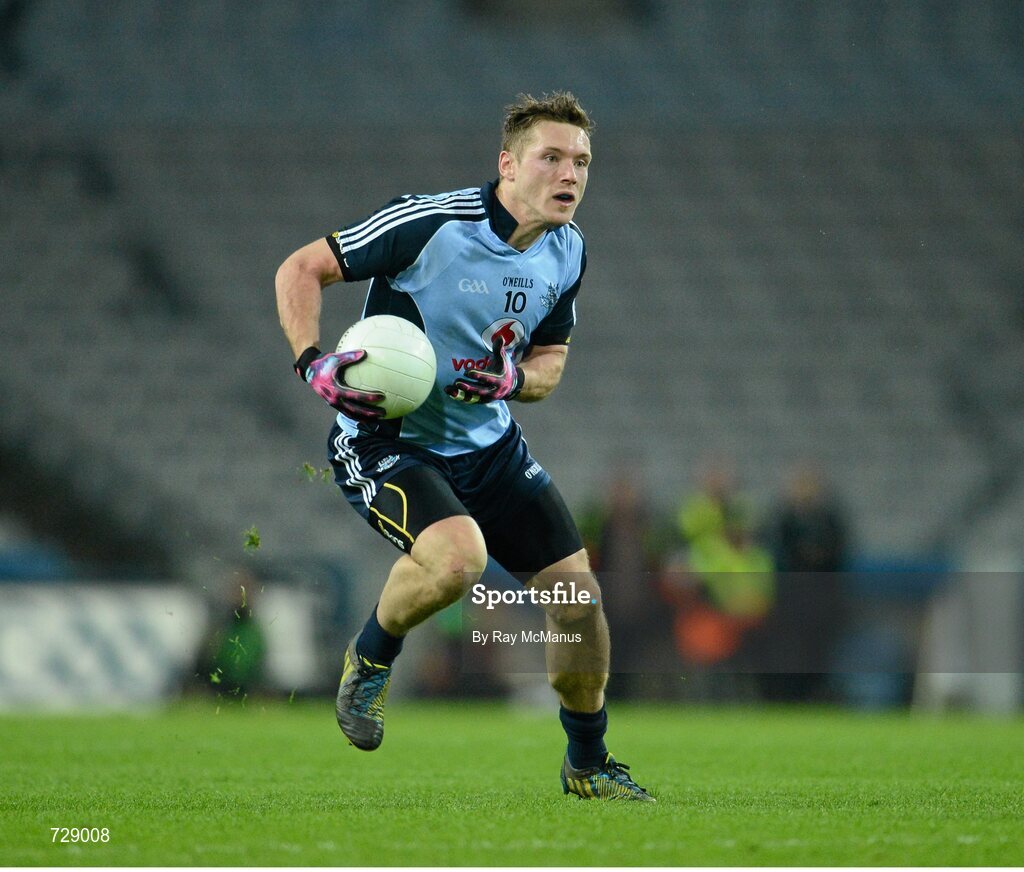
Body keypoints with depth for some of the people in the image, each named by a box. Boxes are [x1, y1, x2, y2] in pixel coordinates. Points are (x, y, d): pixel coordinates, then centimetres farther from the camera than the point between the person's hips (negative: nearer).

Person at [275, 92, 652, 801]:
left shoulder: (568, 252, 0)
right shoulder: (430, 222, -21)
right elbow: (300, 270, -14)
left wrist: (513, 379, -9)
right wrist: (313, 364, -28)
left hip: (489, 443, 7)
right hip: (384, 441, -7)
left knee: (578, 591, 1)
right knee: (458, 558, -34)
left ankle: (588, 765, 24)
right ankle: (370, 657, 0)